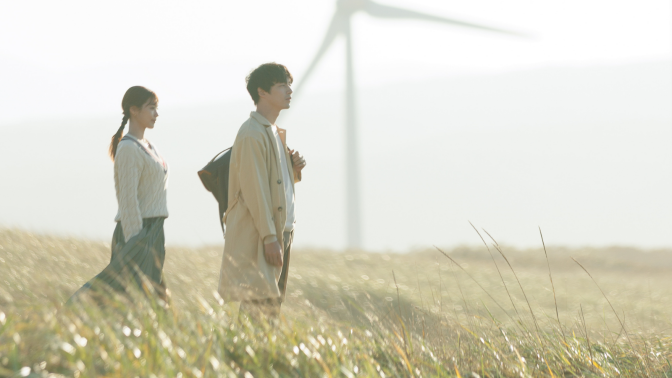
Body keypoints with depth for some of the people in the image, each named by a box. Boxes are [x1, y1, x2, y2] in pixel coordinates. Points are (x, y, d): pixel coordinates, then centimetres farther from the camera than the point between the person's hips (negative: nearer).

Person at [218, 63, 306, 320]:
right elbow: (255, 190, -18)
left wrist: (293, 168, 3)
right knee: (258, 311, -11)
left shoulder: (276, 133, 18)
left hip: (281, 231, 10)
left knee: (273, 308, 9)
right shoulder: (252, 134, -13)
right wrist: (270, 237, -21)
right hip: (257, 239, -10)